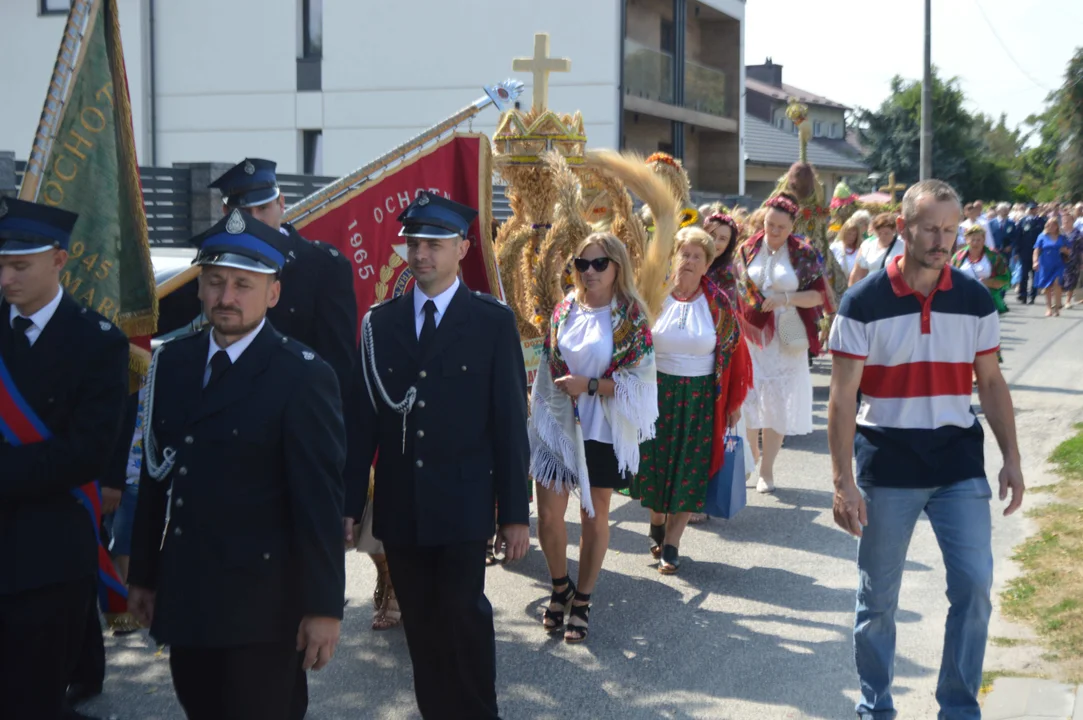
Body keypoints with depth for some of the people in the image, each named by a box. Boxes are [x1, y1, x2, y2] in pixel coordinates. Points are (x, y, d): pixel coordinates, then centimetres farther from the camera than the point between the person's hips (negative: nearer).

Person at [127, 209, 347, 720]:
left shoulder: (304, 377, -11)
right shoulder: (171, 362, 7)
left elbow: (320, 500, -13)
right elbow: (156, 475, 11)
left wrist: (324, 605, -13)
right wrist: (144, 574, 13)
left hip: (261, 605, -5)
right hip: (183, 598, 6)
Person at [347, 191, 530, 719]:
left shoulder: (492, 321, 0)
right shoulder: (381, 321, 7)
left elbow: (510, 421, -2)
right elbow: (364, 417, 7)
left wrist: (516, 514, -5)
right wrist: (349, 503, 3)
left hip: (462, 503, -3)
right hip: (400, 507, 3)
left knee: (462, 612, -11)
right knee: (421, 623, 8)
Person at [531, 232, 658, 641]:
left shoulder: (631, 318, -6)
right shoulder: (566, 309, 5)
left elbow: (639, 381, -10)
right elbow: (547, 367, 12)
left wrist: (589, 385, -20)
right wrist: (539, 414, 9)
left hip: (603, 434, -3)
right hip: (557, 426, 3)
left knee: (594, 517, 9)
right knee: (548, 515, 0)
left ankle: (582, 603, 24)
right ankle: (560, 588, 26)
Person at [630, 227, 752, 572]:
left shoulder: (718, 303, -4)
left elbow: (734, 352, 0)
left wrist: (734, 403, 1)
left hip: (700, 399, 0)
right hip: (656, 393, 0)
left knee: (688, 471, 4)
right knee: (654, 463, 9)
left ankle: (671, 544, 14)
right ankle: (657, 522, 36)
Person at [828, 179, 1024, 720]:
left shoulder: (975, 299, 2)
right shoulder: (864, 303, -8)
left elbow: (991, 382, 10)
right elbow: (842, 398, -8)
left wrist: (1011, 458, 4)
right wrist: (843, 481, -13)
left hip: (959, 463, 2)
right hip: (886, 467, -2)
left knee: (974, 588, -2)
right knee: (878, 598, 7)